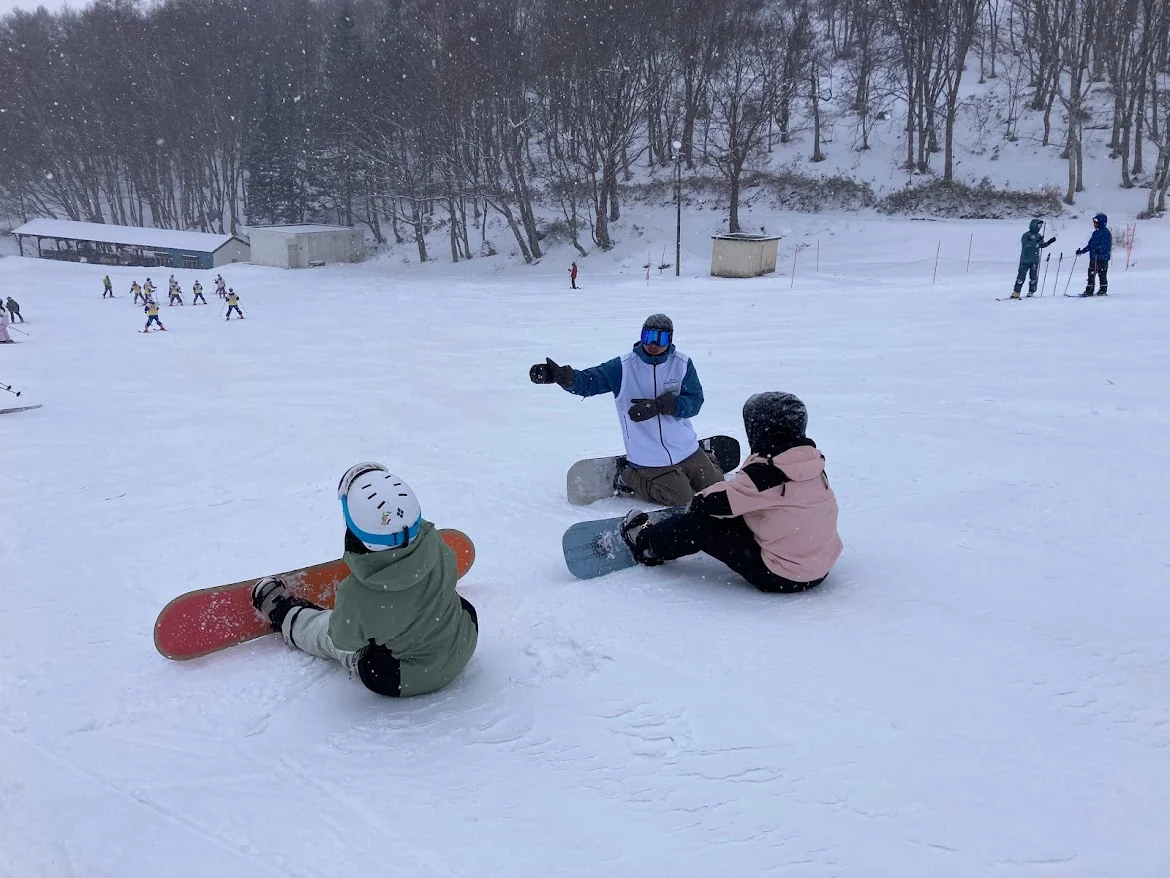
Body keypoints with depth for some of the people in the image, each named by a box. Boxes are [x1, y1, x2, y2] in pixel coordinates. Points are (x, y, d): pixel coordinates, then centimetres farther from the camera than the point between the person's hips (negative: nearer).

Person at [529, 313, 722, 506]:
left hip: (686, 449, 3)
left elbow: (694, 400, -12)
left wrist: (659, 405, -28)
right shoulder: (624, 366, -10)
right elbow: (588, 382, -17)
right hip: (649, 459, -3)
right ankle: (629, 479, 15)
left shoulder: (682, 364, -6)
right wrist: (561, 376, -38)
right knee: (681, 498, -6)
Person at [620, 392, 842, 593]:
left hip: (779, 577, -9)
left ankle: (648, 542, 22)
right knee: (740, 517, 21)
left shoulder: (765, 472, -23)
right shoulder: (813, 460, 1)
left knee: (701, 524, -2)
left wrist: (697, 503, 7)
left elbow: (717, 501, -16)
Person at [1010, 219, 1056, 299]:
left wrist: (1050, 242, 10)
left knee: (1034, 277, 3)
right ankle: (1016, 293, -3)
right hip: (1025, 260, -6)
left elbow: (1042, 245, 24)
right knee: (1021, 276, -6)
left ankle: (1031, 293, 9)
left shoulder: (1038, 236, 13)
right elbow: (1025, 245, -22)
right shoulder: (1026, 235, -6)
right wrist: (1036, 241, -28)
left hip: (1035, 260, 6)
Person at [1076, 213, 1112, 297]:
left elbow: (1106, 246, -19)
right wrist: (1082, 251, 16)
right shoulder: (1095, 233, 17)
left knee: (1102, 274, -2)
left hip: (1103, 258, -8)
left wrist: (1099, 249, -34)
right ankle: (1089, 290, 8)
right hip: (1093, 258, 8)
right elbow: (1090, 245, 22)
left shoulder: (1106, 233, -9)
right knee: (1091, 274, 6)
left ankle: (1103, 290, 7)